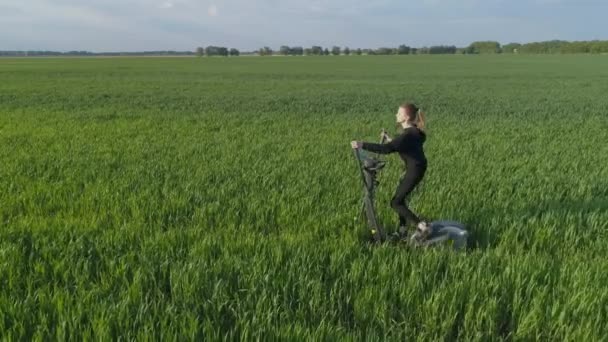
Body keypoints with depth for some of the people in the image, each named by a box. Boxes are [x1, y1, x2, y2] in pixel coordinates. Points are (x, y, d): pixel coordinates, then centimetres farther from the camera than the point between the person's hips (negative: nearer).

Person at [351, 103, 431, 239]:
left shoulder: (408, 135, -25)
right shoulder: (414, 130, 6)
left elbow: (386, 149, -35)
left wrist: (362, 145, -37)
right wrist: (390, 140, 19)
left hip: (415, 170, -10)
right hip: (416, 167, 10)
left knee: (395, 203, -4)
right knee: (400, 197, 20)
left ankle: (422, 226, -6)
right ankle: (402, 230, 29)